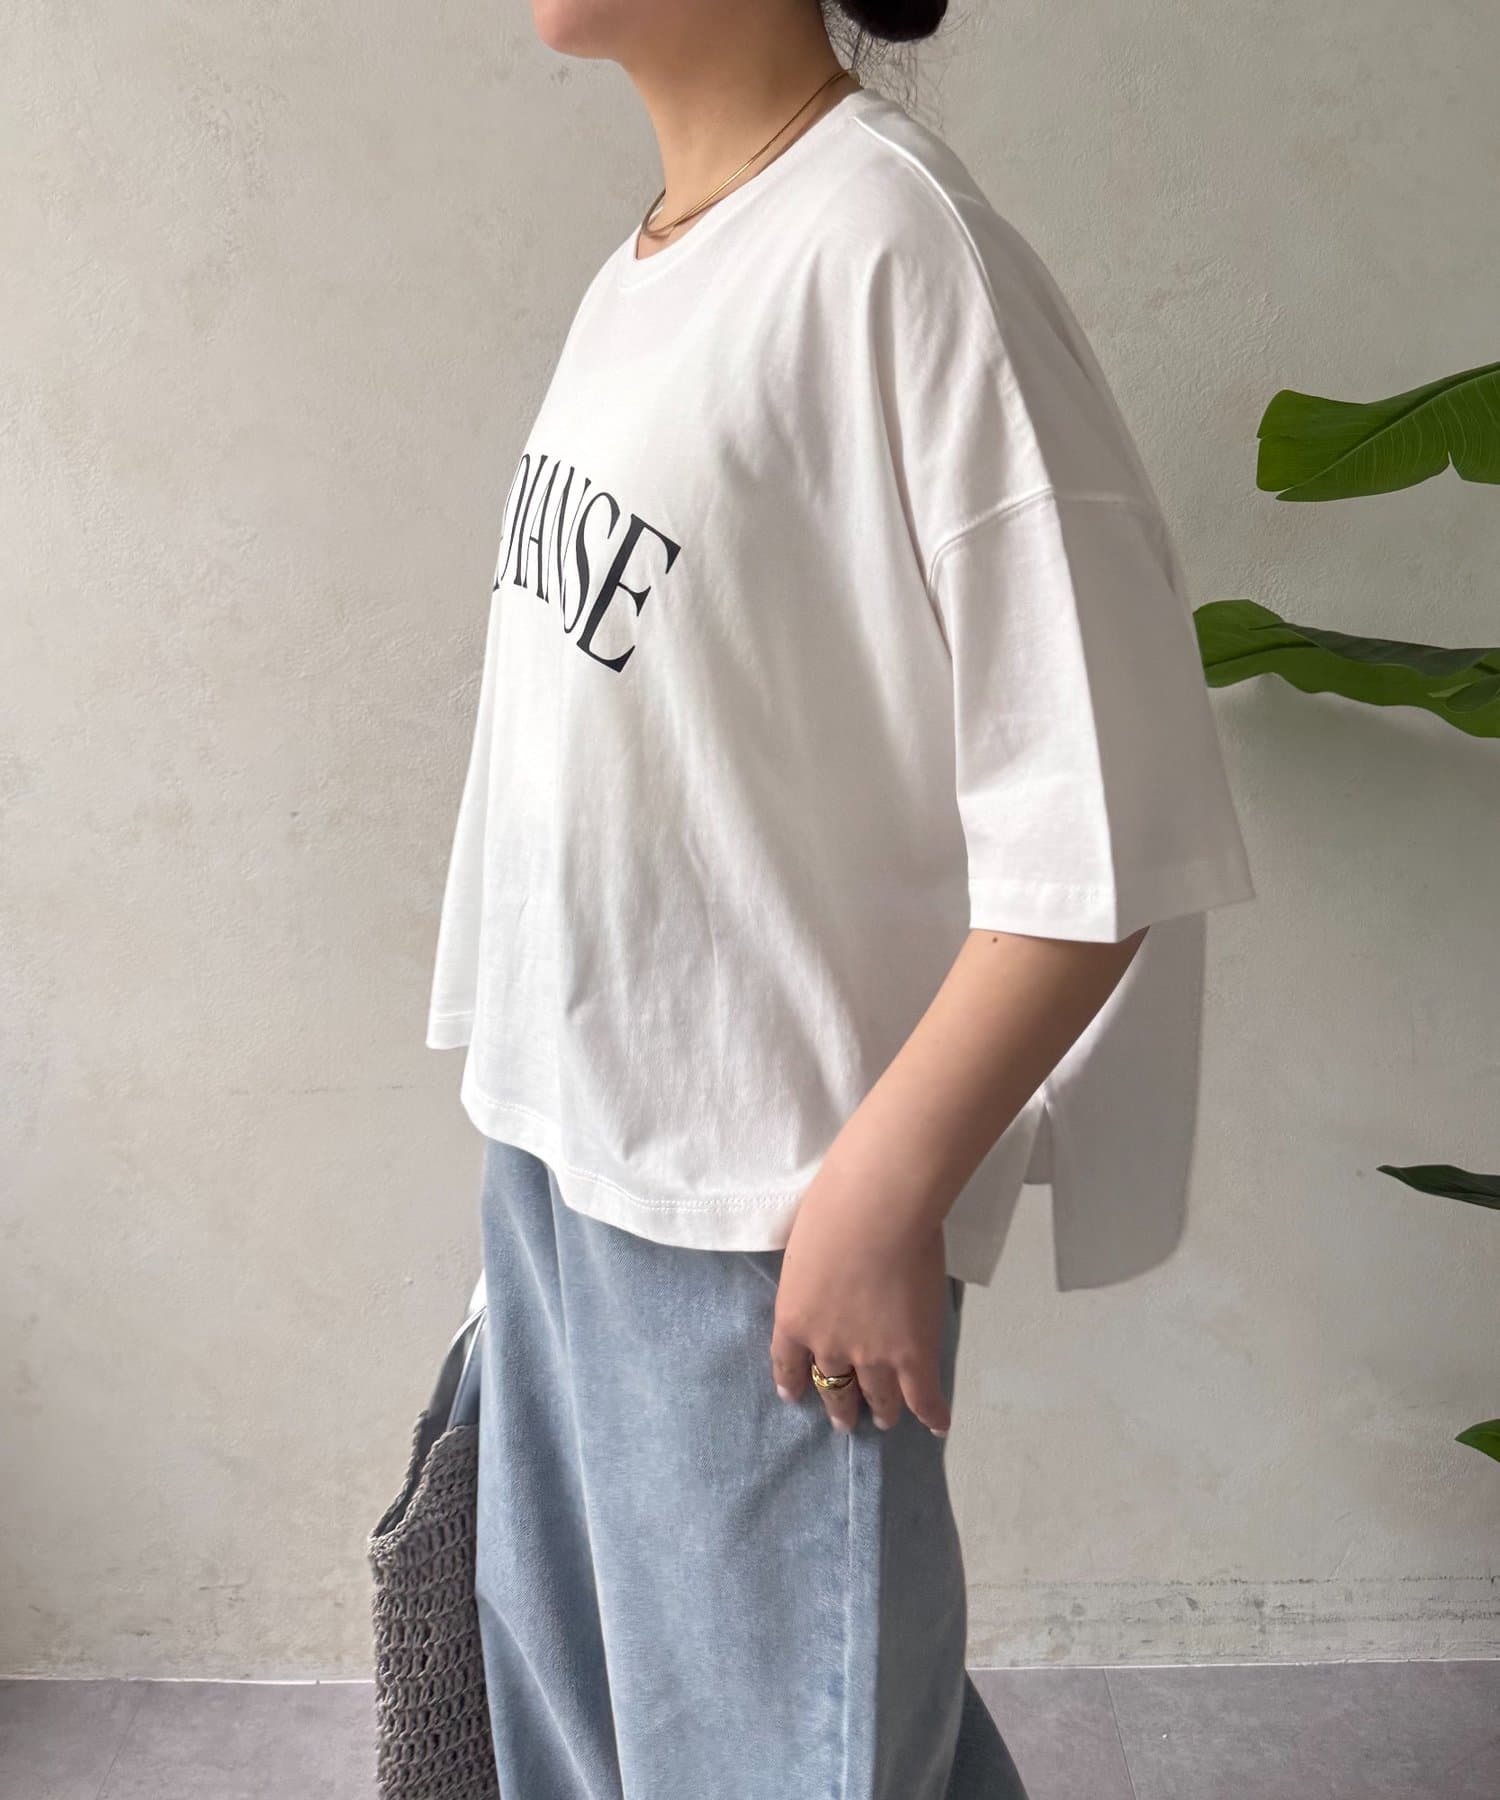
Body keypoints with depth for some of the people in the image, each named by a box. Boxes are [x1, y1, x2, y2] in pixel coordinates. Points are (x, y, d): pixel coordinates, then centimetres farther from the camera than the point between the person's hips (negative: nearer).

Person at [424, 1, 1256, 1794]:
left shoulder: (890, 247, -19)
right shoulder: (642, 268, 6)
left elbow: (1098, 824, -21)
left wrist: (885, 1190, -18)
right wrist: (549, 1104, 13)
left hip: (765, 1206, -8)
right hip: (557, 1139, 8)